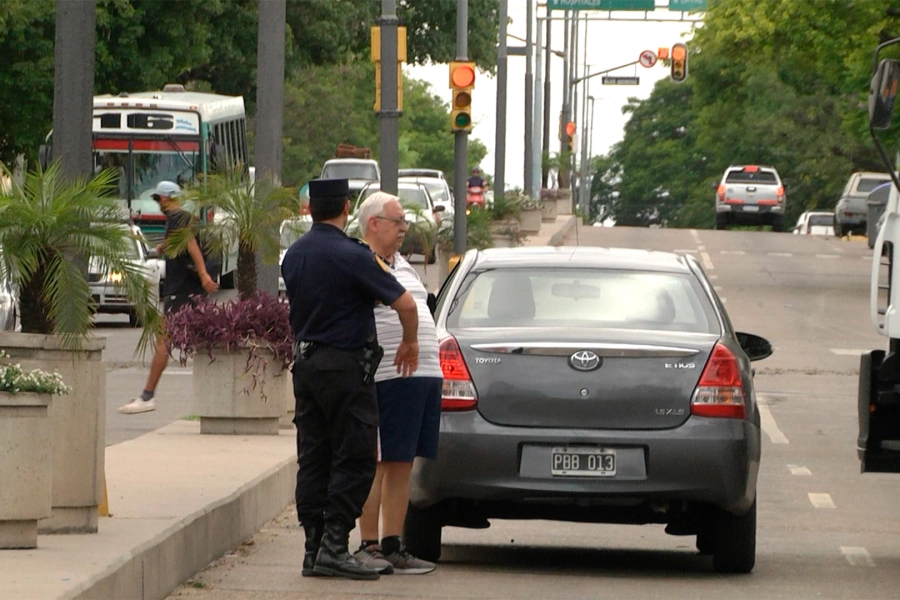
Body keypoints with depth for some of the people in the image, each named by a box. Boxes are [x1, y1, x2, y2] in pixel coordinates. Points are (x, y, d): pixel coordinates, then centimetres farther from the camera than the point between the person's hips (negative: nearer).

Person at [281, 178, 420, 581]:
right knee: (353, 460, -3)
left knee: (312, 458, 9)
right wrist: (410, 343, 2)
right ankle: (334, 546, -10)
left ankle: (313, 548, 10)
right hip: (345, 364, -7)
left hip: (304, 362, 7)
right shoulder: (351, 256, -15)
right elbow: (405, 303, -16)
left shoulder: (293, 256, 8)